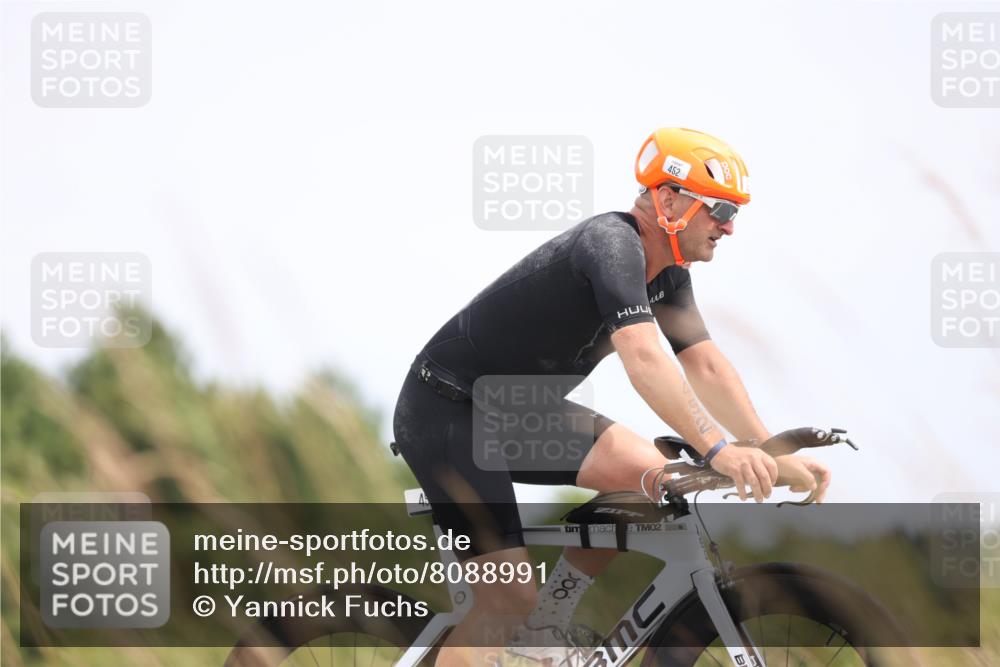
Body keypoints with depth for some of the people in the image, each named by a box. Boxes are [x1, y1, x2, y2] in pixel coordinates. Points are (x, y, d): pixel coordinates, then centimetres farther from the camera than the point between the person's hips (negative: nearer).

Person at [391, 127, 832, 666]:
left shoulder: (668, 272, 4)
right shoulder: (612, 243, -26)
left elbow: (706, 366, 2)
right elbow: (643, 359, -40)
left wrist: (774, 456, -9)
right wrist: (718, 450, -47)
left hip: (516, 411, 9)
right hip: (446, 413, -9)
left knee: (649, 474, -7)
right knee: (509, 600, -16)